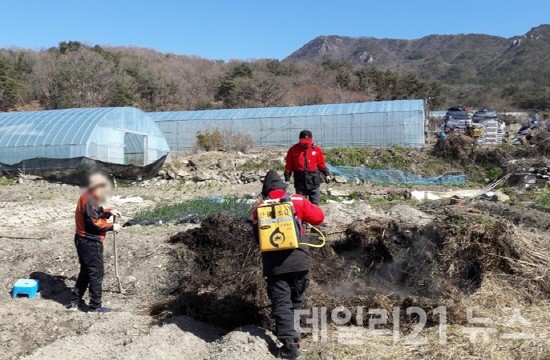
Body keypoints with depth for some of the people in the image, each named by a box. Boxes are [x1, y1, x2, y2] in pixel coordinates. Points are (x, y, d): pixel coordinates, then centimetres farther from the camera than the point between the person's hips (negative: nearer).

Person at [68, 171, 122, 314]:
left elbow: (96, 213, 20)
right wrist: (111, 226, -15)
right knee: (96, 273, 0)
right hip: (90, 242, -10)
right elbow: (94, 223, -24)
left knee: (85, 271, 20)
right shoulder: (89, 200, -21)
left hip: (85, 240, 10)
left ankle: (75, 301, 27)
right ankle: (95, 306, 9)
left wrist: (108, 212, 6)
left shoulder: (88, 197, 11)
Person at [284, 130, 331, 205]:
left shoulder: (317, 149, 1)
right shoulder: (293, 150, -1)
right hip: (300, 180, 0)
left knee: (315, 204, 5)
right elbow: (289, 166, 4)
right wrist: (287, 179, 3)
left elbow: (321, 164, 11)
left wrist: (327, 174, 3)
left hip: (313, 180, 0)